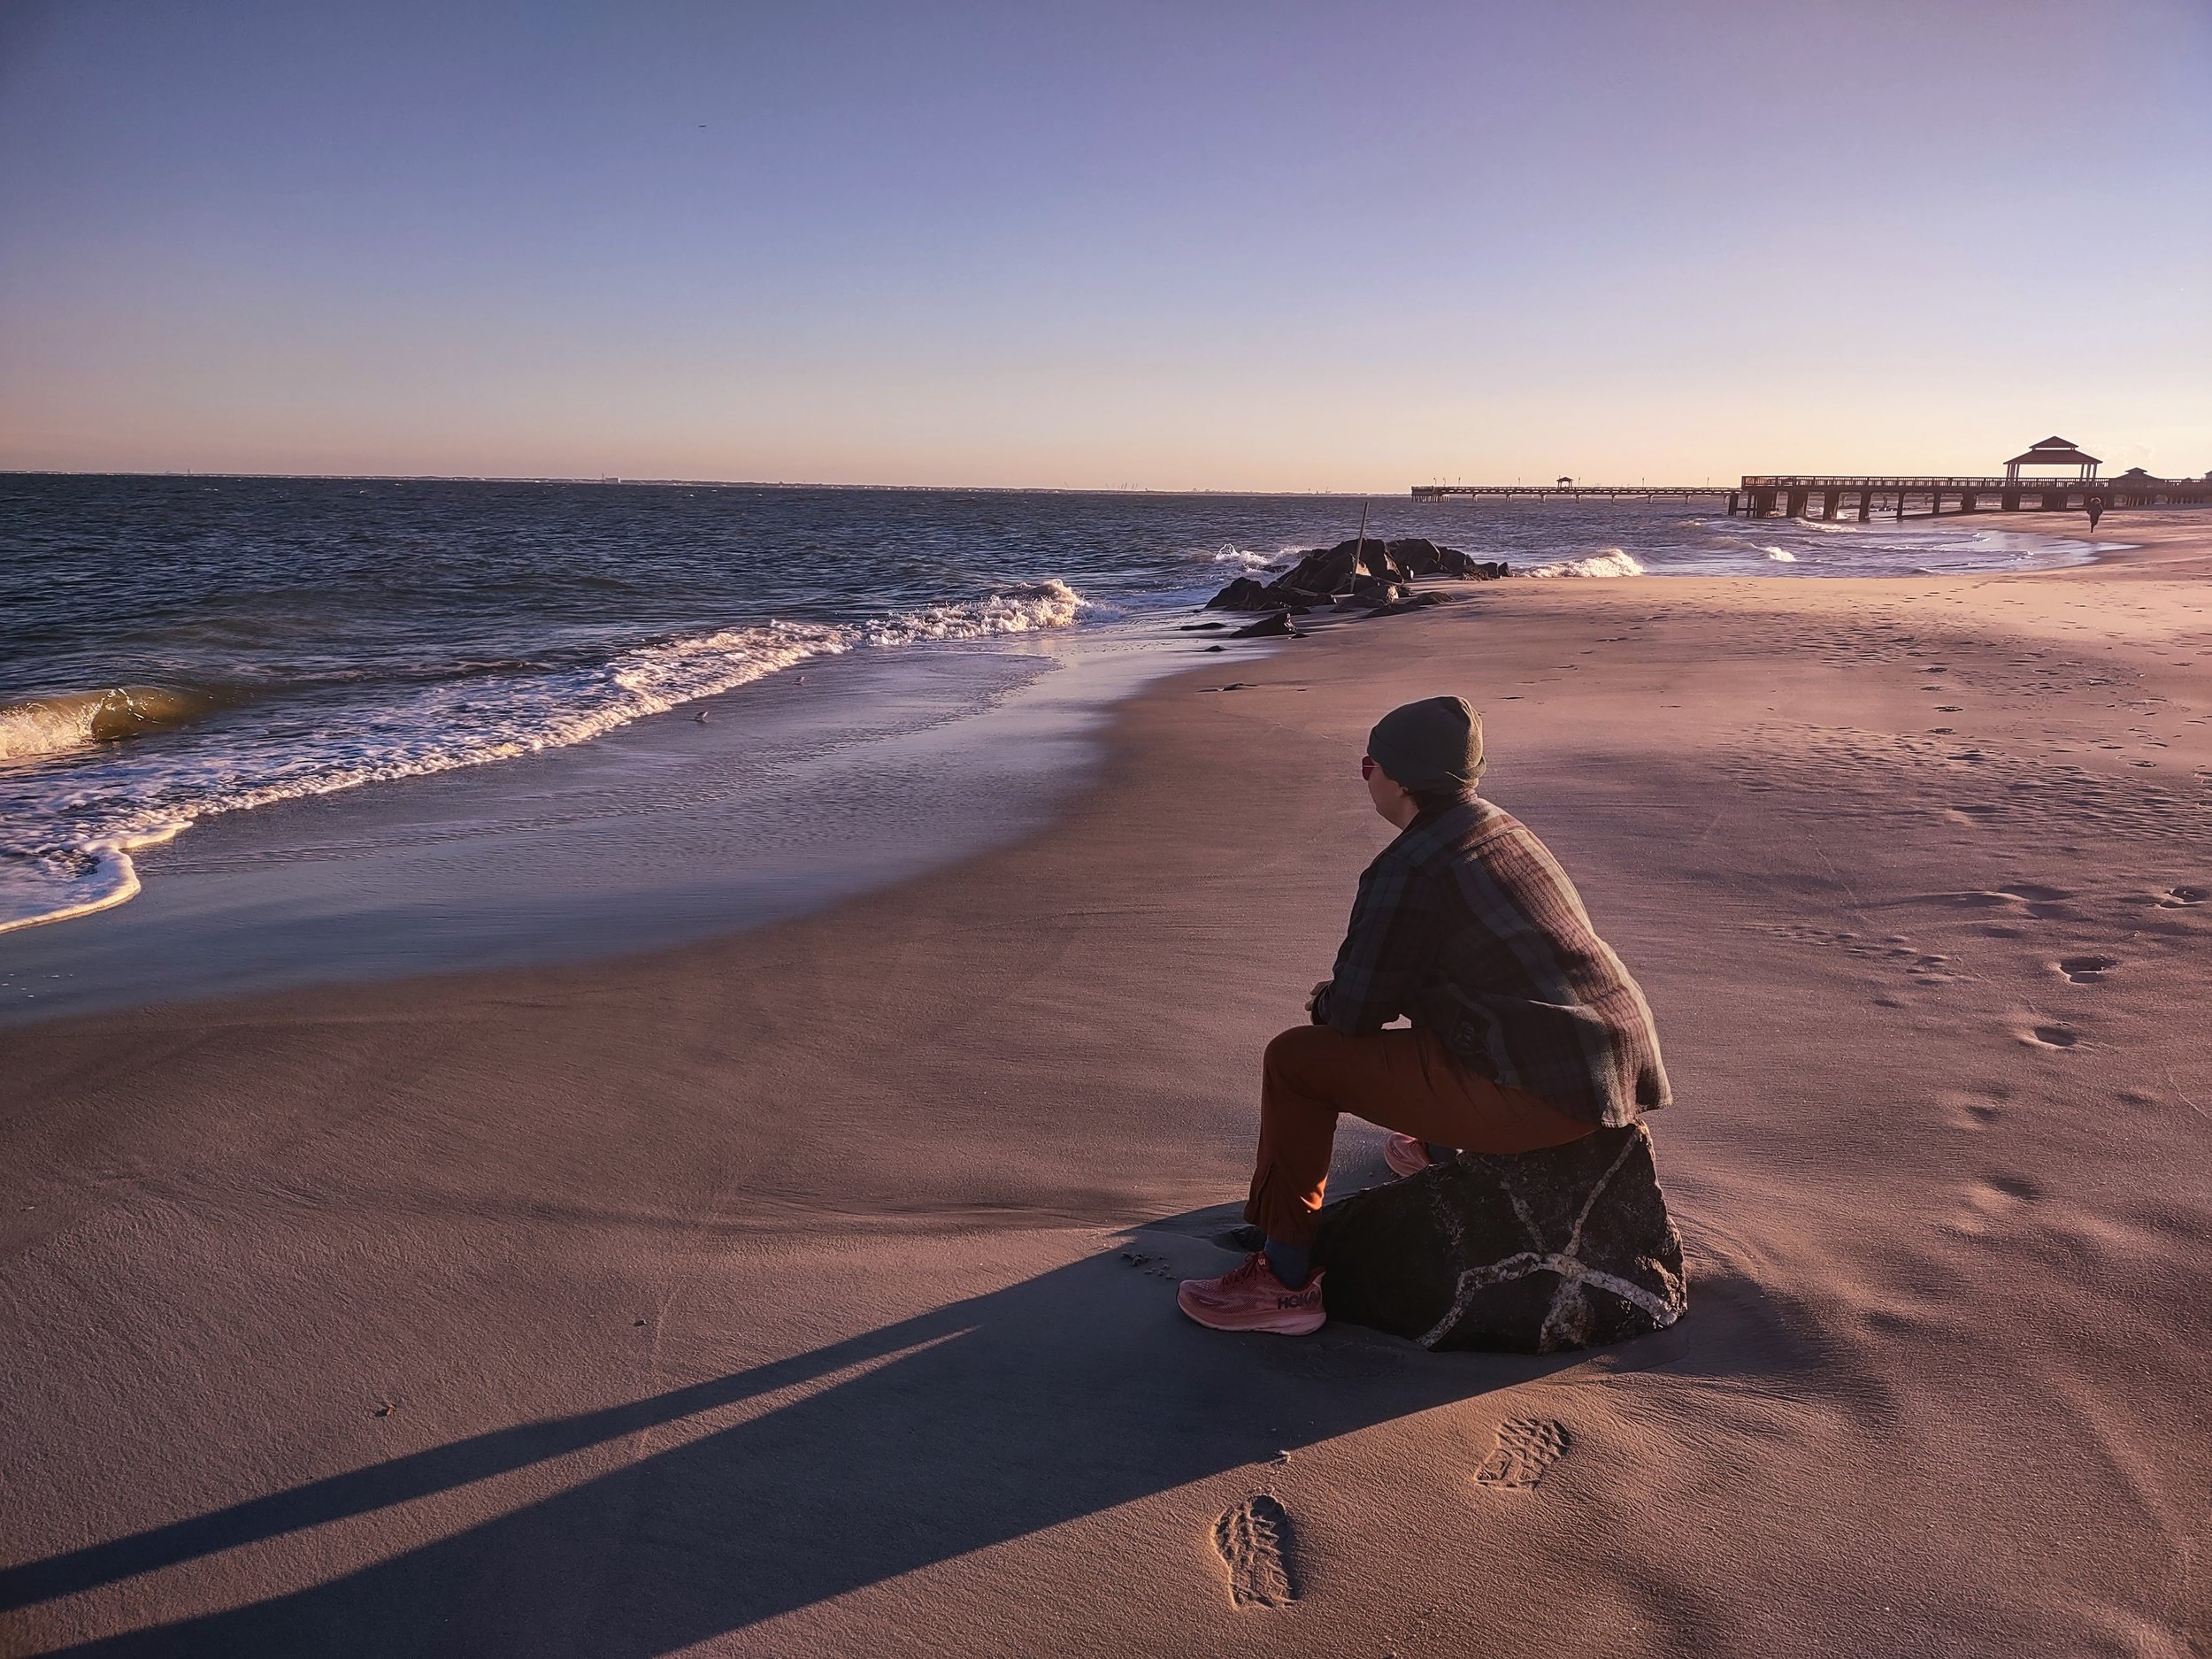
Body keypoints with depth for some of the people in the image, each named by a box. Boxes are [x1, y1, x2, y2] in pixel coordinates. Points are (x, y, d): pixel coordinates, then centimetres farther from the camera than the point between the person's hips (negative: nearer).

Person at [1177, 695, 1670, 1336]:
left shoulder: (1408, 870, -16)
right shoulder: (1505, 828, 13)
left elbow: (1354, 1014, -12)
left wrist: (1324, 1001, 12)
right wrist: (1346, 993, 24)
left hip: (1543, 1094, -10)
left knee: (1297, 1059, -4)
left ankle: (1286, 1282, 4)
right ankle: (1442, 1146, 58)